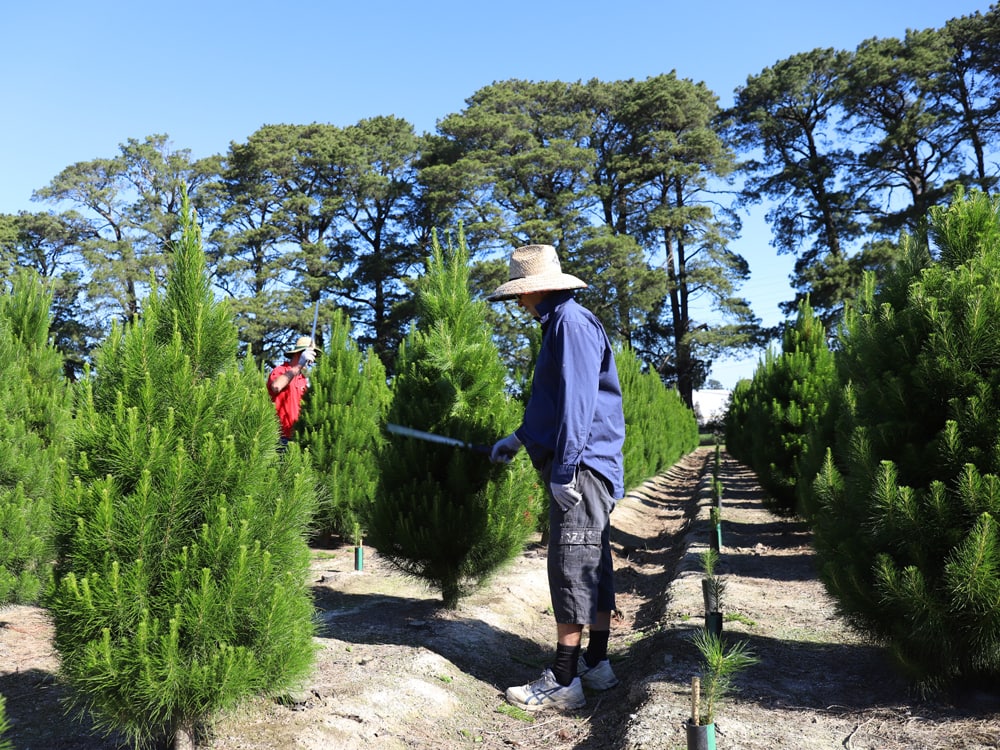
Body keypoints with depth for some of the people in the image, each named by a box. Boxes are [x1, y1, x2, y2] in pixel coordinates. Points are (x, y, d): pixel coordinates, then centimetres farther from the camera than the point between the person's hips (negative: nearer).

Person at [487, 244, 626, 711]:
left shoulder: (572, 322, -12)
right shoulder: (559, 324, 20)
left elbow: (577, 401, -21)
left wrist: (563, 470, -23)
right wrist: (517, 439, 33)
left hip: (581, 466, -10)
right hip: (583, 468, 10)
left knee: (572, 567, -6)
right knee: (593, 565, 14)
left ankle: (564, 683, 1)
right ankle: (596, 665, 24)